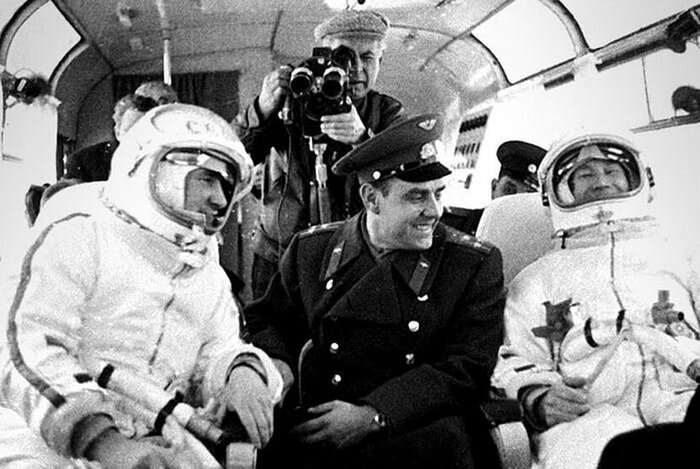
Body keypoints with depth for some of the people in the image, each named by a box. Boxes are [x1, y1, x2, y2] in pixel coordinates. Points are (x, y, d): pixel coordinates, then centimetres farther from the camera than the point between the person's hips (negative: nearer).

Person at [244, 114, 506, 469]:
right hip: (316, 422, 2)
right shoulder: (311, 249, 9)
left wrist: (372, 414, -20)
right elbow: (267, 318, 21)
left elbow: (467, 369, -9)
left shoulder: (476, 265, -1)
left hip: (418, 429, -1)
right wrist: (274, 361, -4)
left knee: (448, 439, -34)